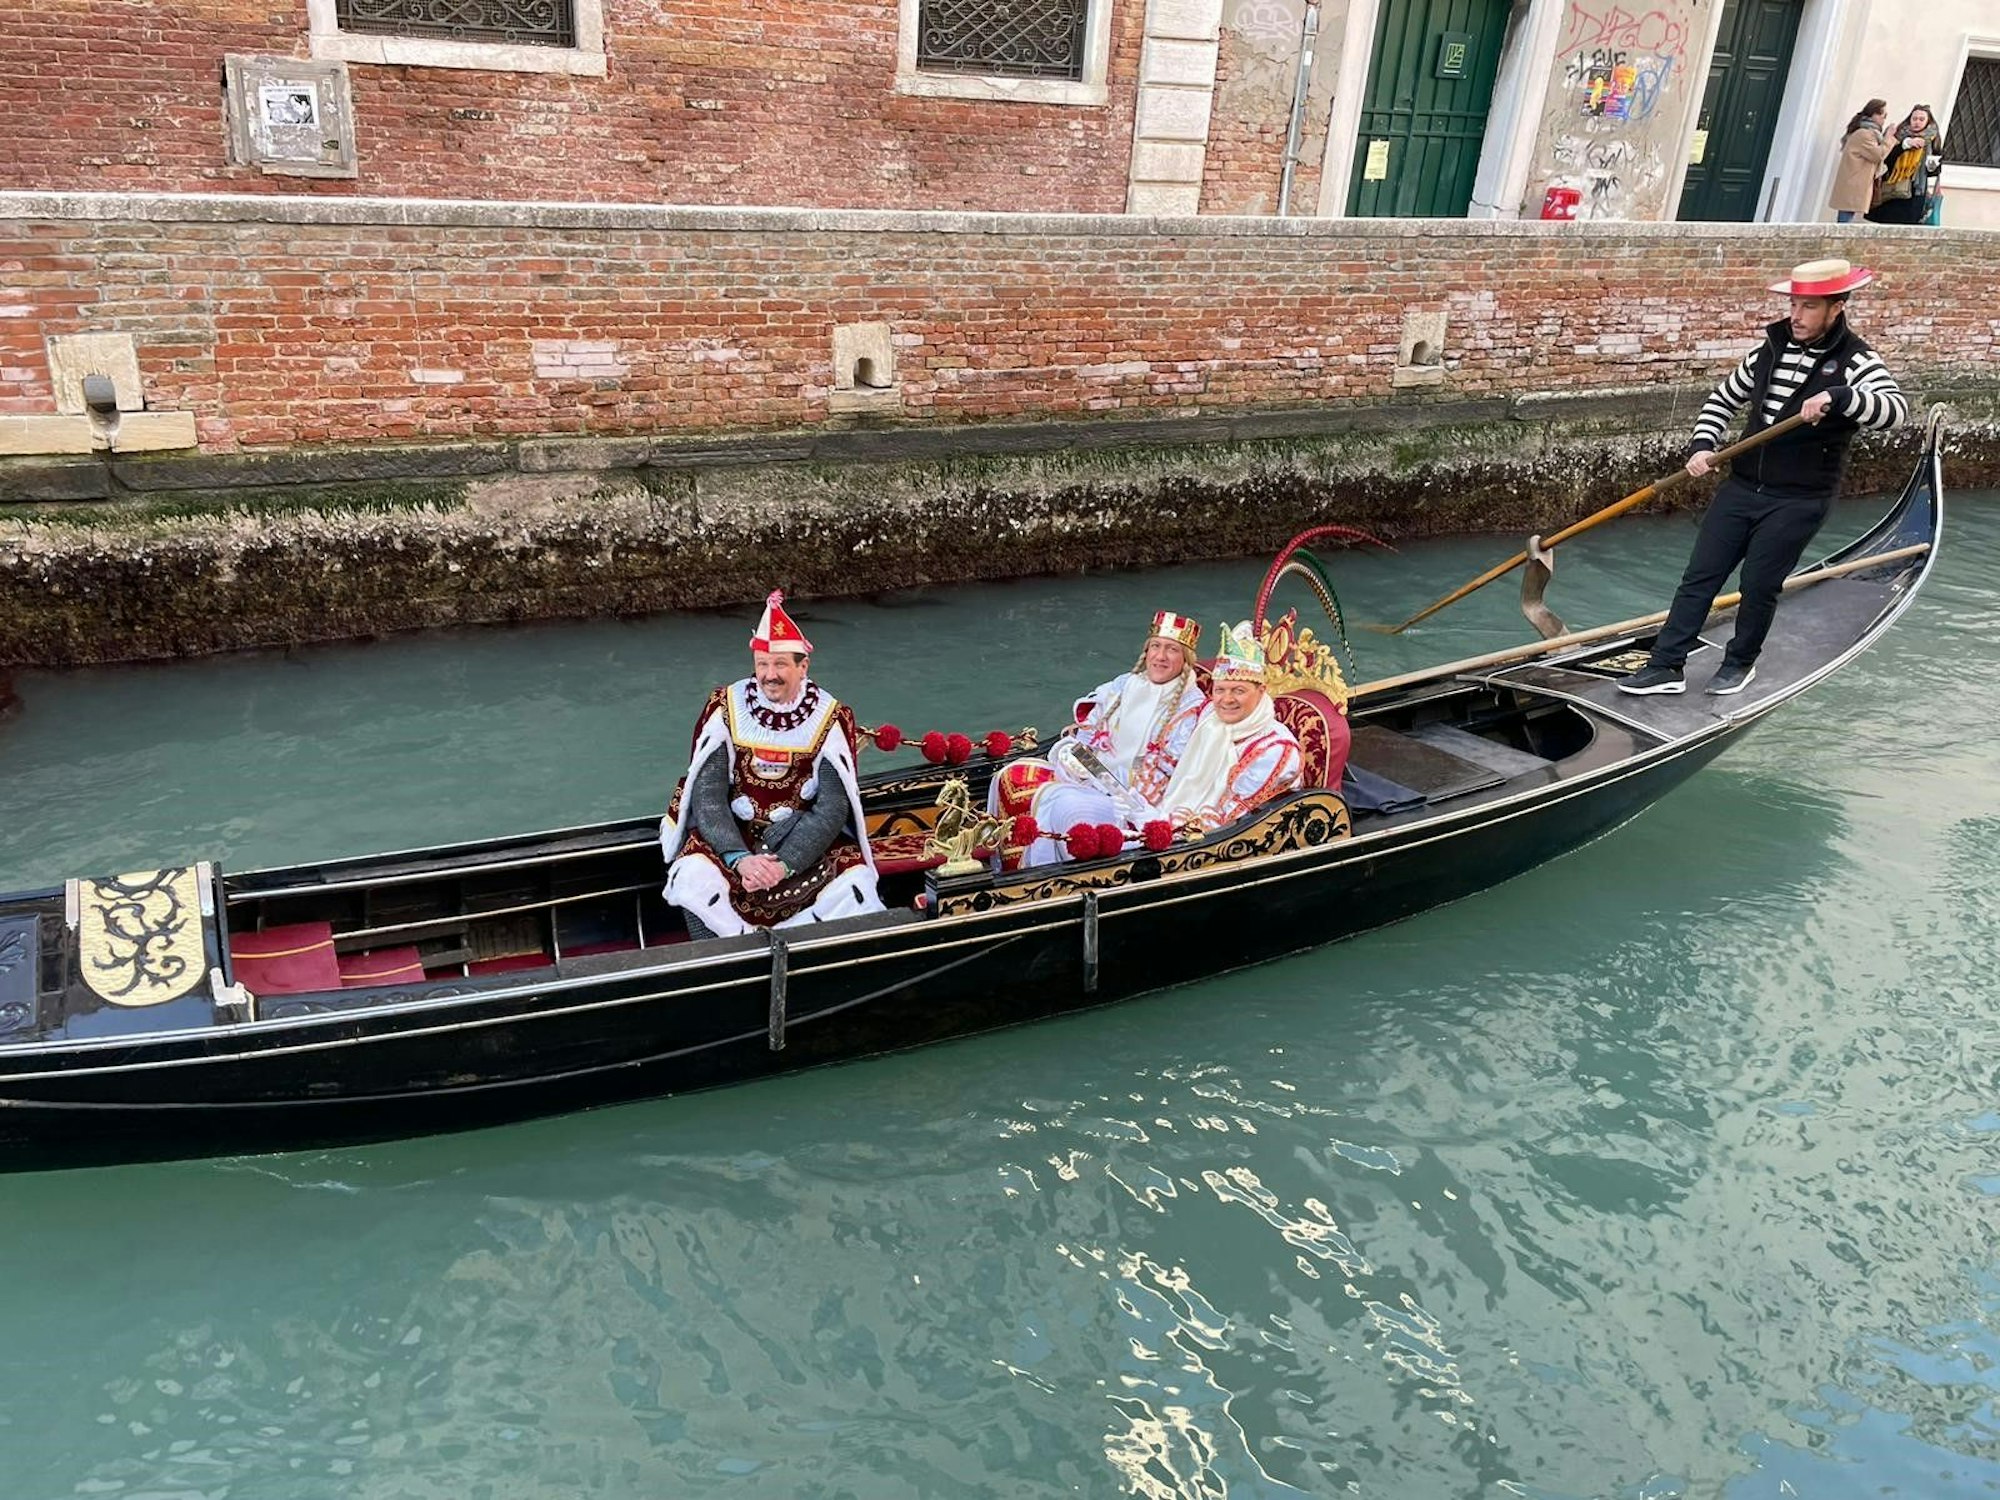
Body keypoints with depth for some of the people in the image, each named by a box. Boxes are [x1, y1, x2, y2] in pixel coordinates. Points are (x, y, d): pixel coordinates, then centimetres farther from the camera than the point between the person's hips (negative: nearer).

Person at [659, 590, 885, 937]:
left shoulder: (831, 718, -10)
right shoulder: (725, 709, -8)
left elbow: (832, 807, -13)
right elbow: (707, 795, -11)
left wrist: (785, 864, -25)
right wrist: (738, 857, -27)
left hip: (804, 835, 0)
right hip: (731, 831, 0)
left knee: (855, 888, -25)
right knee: (692, 880, -30)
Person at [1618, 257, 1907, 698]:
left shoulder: (1856, 361, -10)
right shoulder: (1770, 349, 6)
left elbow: (1896, 408, -26)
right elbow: (1723, 398, 17)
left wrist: (1836, 397, -42)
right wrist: (1702, 446, 1)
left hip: (1798, 501, -5)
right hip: (1741, 487, 5)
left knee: (1759, 586, 0)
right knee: (1699, 576, 3)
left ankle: (1740, 663, 24)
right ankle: (1666, 666, 9)